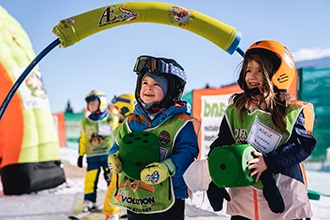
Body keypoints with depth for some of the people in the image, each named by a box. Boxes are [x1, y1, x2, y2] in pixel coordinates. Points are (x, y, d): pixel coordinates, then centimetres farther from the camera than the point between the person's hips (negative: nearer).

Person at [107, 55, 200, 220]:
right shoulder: (130, 123, 9)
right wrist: (114, 158, -8)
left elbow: (187, 153, -16)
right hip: (133, 202, 5)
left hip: (167, 202, -5)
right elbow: (117, 147, 15)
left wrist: (165, 169, -32)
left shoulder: (181, 124, -8)